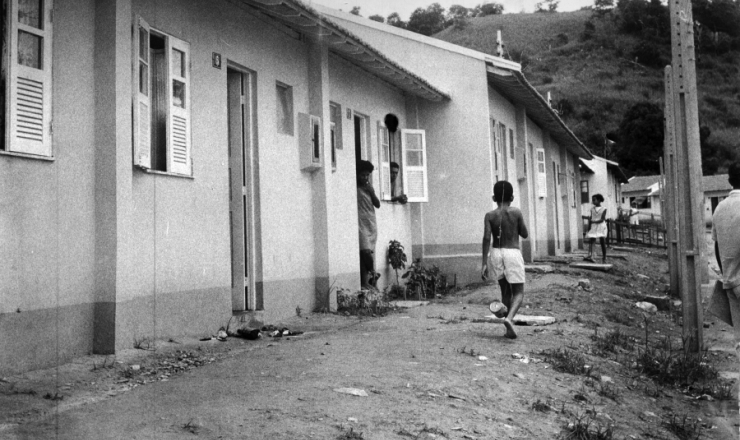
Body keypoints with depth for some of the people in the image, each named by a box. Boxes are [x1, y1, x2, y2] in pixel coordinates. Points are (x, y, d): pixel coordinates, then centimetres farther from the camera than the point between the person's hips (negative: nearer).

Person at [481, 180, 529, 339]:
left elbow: (486, 238, -10)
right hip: (513, 253, -3)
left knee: (506, 291, 16)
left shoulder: (490, 216, -1)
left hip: (496, 253, 3)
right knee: (518, 292, 4)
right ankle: (509, 318, -24)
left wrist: (484, 263, -9)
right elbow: (525, 234, 5)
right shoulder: (516, 212, -3)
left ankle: (509, 329, 19)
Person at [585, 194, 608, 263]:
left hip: (601, 227, -3)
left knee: (602, 243, -1)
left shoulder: (604, 209, -2)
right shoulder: (592, 209, 10)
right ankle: (590, 256, -31)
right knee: (591, 241, -16)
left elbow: (602, 220, -10)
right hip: (593, 227, 3)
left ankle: (604, 259, 6)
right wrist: (589, 229, 3)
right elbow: (590, 219, 9)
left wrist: (594, 221, -19)